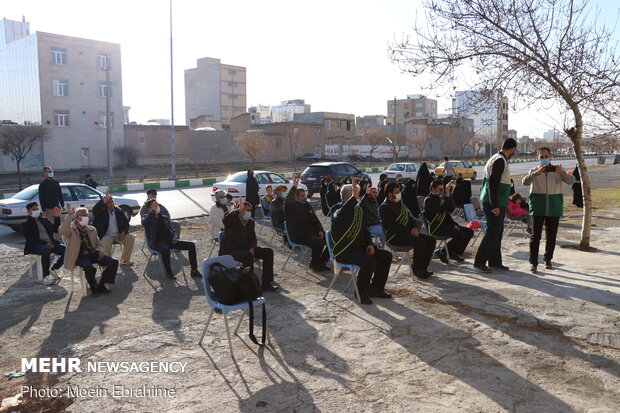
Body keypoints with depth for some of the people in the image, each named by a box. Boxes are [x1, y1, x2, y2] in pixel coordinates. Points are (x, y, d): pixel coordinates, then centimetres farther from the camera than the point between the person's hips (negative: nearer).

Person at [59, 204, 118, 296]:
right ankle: (93, 288, -12)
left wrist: (100, 251, 0)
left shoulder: (92, 229, 19)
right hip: (79, 257, -6)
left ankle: (101, 285, 1)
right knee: (89, 268, -38)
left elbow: (98, 243, 23)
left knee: (114, 262, -13)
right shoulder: (71, 229, 0)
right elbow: (63, 231, -24)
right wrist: (69, 215, -33)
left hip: (93, 254, 6)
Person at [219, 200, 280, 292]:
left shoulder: (250, 222, 11)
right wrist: (238, 210, -33)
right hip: (231, 251, -7)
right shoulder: (233, 220, -10)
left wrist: (251, 249, -9)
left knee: (268, 252, -5)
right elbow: (225, 221, -35)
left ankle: (266, 283, -3)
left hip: (246, 249, 8)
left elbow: (253, 239, 12)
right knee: (248, 256, -37)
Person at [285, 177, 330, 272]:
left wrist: (320, 230, 3)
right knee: (318, 242, -29)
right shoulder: (292, 207, -6)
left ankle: (322, 261, 10)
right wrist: (294, 187, -42)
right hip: (298, 236, -8)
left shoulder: (307, 205, 17)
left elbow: (315, 220, 20)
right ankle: (314, 263, -8)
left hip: (310, 232, 8)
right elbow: (287, 201, -32)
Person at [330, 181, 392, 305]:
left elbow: (363, 229, 22)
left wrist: (369, 244, 4)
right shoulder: (338, 209, -12)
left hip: (359, 247, 9)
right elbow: (339, 217, -39)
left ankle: (376, 288, 14)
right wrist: (353, 197, -40)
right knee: (369, 262, -30)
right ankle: (360, 292, -8)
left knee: (386, 256, 2)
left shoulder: (358, 209, 13)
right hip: (343, 251, -9)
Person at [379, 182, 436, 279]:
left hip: (407, 233, 9)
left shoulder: (400, 203, 19)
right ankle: (417, 269, -12)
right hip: (394, 237, -9)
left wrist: (415, 227, -2)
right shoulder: (384, 208, -8)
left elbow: (410, 217, 20)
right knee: (420, 242, -28)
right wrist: (409, 231, -18)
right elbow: (392, 225, -18)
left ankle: (423, 267, 3)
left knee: (431, 240, -3)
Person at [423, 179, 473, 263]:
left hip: (444, 224, 10)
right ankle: (442, 252, -10)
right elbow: (441, 209, -27)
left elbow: (447, 213, 18)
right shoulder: (429, 200, -11)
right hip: (435, 228, -10)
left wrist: (454, 224, 3)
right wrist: (447, 195, -29)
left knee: (469, 231, 4)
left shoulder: (439, 198, 18)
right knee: (460, 235, -27)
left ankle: (456, 253, 11)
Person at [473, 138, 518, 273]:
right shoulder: (500, 161, -16)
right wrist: (495, 205, -23)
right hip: (494, 204, -10)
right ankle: (479, 262, -2)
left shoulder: (498, 159, 15)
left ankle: (495, 261, 21)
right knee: (493, 232, -7)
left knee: (497, 232, 14)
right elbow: (493, 184, -23)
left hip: (497, 203, 10)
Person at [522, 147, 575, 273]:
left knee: (551, 235, 9)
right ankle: (533, 262, -4)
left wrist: (561, 173, -22)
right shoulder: (534, 171, 6)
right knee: (535, 235, -6)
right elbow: (525, 182, -13)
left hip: (554, 208, 2)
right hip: (538, 207, -2)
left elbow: (571, 181, -4)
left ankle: (548, 260, 24)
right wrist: (537, 172, -28)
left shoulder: (558, 170, 9)